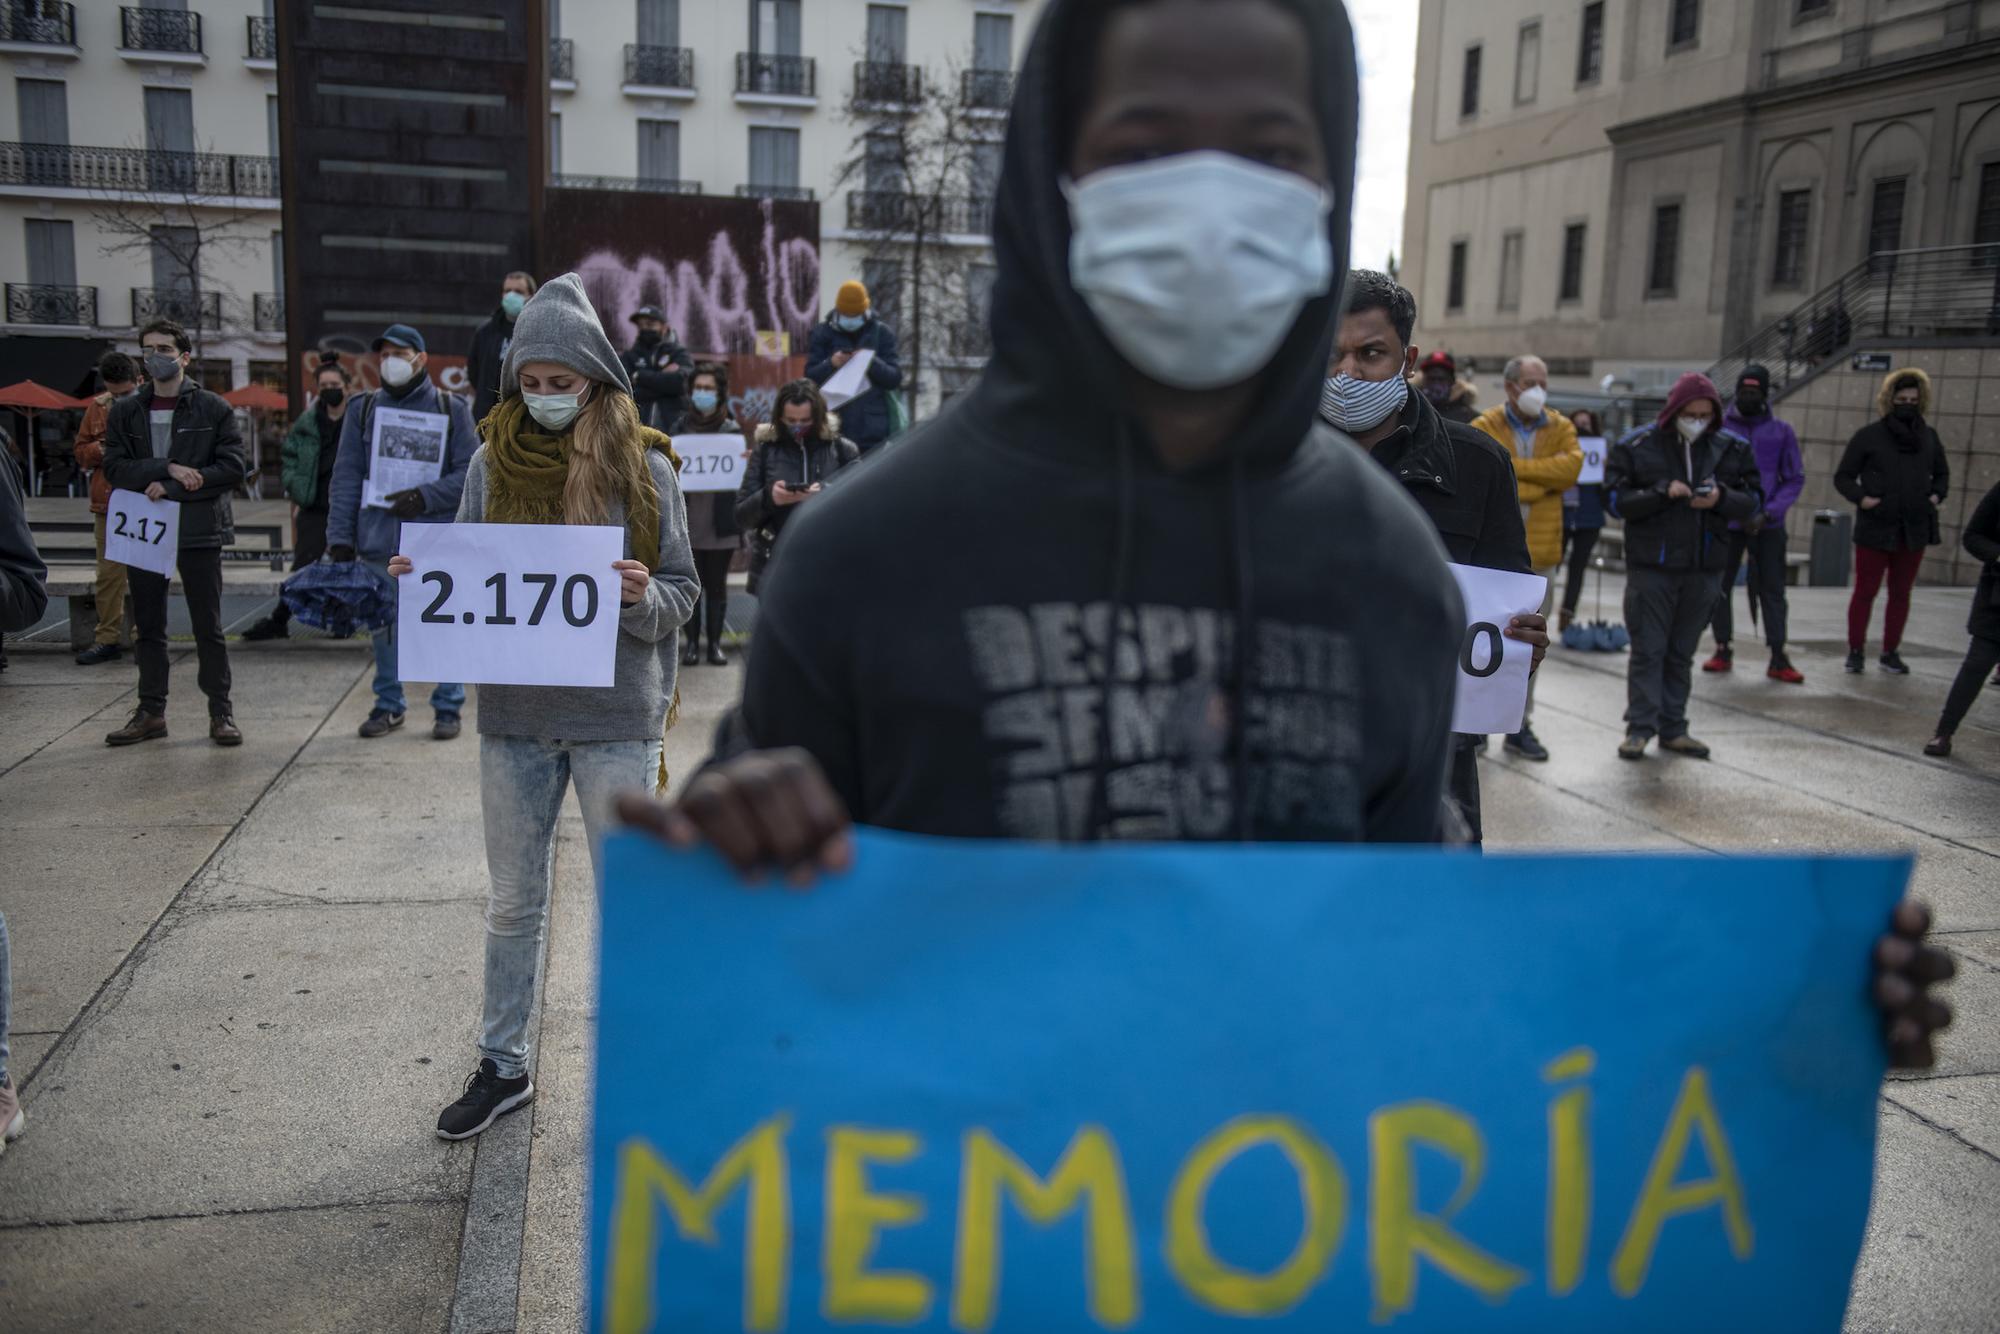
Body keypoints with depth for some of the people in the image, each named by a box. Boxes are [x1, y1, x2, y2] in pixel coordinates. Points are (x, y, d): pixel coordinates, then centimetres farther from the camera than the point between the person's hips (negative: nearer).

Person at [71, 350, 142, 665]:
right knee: (108, 574, 8)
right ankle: (108, 639, 15)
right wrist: (101, 449, -5)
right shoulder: (97, 408, 10)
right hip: (107, 505, 4)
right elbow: (81, 452, 15)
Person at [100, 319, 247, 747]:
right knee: (149, 628, 10)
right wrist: (168, 467, -15)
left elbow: (232, 468, -8)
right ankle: (151, 712, 18)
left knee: (208, 628, 1)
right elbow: (114, 467, -1)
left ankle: (220, 712, 8)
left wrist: (171, 488, -14)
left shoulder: (214, 409, 0)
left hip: (199, 531, -3)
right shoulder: (125, 412, 9)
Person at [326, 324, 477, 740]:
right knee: (384, 624, 9)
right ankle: (388, 705, 22)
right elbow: (346, 477, 7)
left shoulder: (450, 408, 4)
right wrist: (340, 537, -1)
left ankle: (448, 706, 12)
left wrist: (426, 497, -15)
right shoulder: (363, 410, 10)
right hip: (379, 538, 3)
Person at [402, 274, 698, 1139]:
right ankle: (502, 1066, 32)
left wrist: (643, 596, -23)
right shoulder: (493, 461, 3)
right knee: (514, 903, 15)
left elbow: (683, 591, -2)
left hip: (616, 716, -2)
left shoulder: (644, 466, -3)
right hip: (513, 711, 3)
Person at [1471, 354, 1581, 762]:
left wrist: (1514, 468, -14)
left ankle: (1520, 725, 18)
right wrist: (1543, 482, -12)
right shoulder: (1485, 428, -2)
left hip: (1540, 553, 4)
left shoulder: (1560, 428, 9)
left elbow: (1571, 466, -10)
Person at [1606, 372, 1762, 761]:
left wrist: (1722, 498, -14)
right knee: (1648, 650, -1)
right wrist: (1662, 492, -20)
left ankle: (1673, 728, 18)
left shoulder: (1730, 448, 5)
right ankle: (1640, 726, 5)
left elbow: (1752, 499, 6)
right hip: (1651, 566, -3)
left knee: (1682, 653, 11)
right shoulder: (1636, 446, -4)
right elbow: (1617, 500, -7)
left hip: (1703, 568, 3)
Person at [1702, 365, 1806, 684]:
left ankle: (1778, 658, 6)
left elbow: (1795, 479, 1)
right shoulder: (1720, 427, 1)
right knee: (1720, 587, 7)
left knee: (1772, 590, 2)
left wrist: (1768, 513, -11)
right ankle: (1723, 649, 19)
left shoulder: (1781, 431, 2)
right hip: (1725, 523, 0)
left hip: (1768, 525, 0)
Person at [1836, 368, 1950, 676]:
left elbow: (1942, 474, 22)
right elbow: (1843, 477, 2)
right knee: (1865, 592, 2)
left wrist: (1937, 495, 4)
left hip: (1914, 531, 4)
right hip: (1875, 529, -4)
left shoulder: (1928, 437, 9)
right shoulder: (1869, 436, -3)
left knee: (1901, 594, 10)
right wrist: (1860, 497, -14)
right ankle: (1856, 651, 13)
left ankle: (1890, 652, 19)